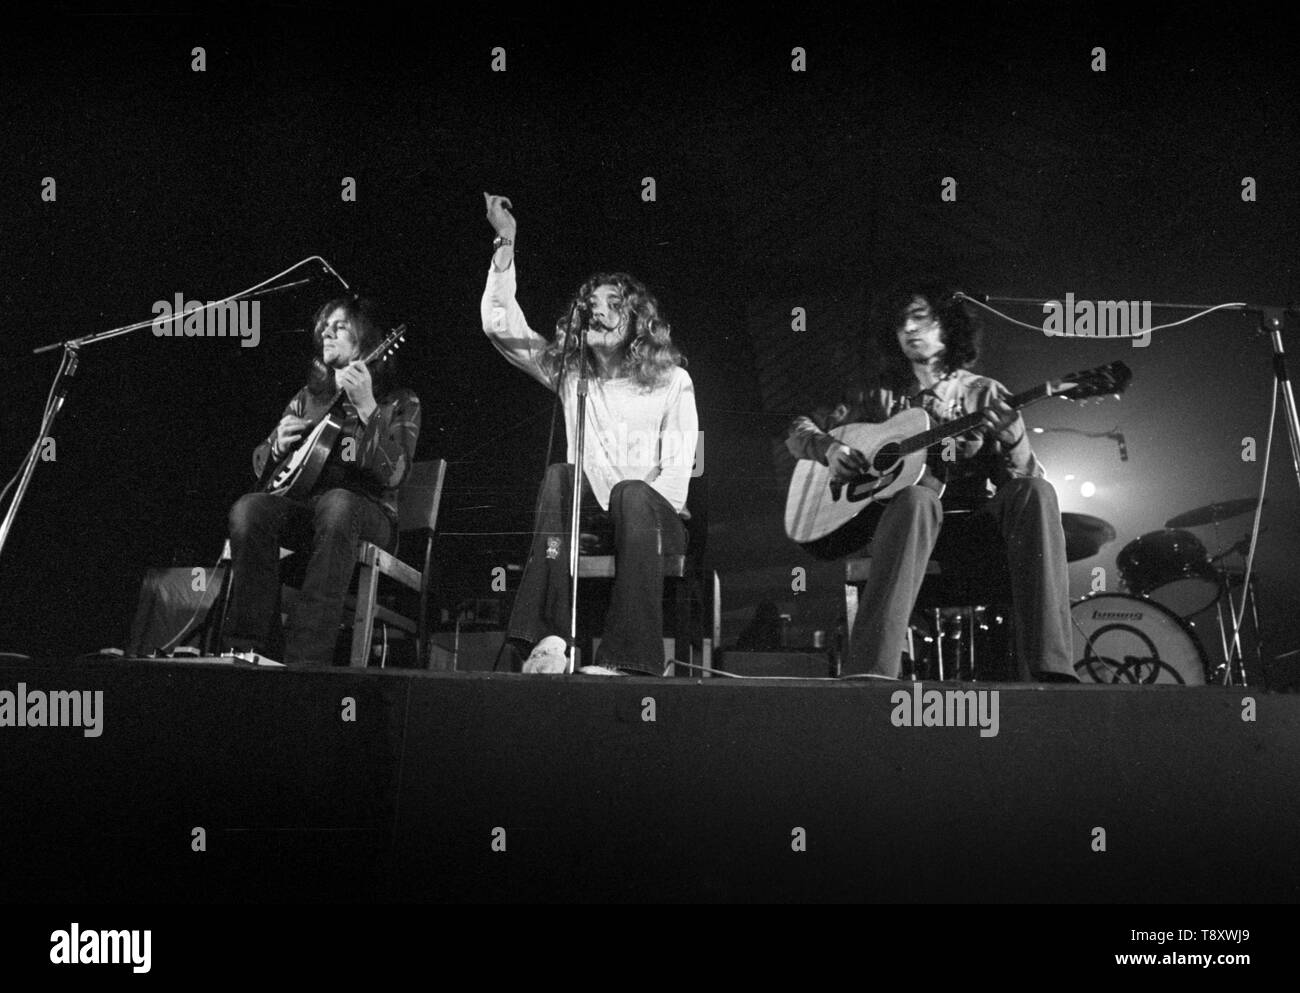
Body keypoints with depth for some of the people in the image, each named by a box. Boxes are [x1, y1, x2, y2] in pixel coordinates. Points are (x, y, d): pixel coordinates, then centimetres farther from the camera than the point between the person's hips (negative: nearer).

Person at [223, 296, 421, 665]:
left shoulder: (399, 402, 6)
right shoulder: (308, 397, 20)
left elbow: (392, 474, -13)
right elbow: (260, 465, 23)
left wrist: (366, 407, -24)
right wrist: (278, 447, -1)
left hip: (369, 513, -4)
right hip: (302, 507, 4)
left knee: (337, 504, -40)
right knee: (250, 508, -29)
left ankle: (306, 659, -47)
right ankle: (246, 650, -31)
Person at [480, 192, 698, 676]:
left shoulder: (670, 380, 4)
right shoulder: (568, 372, 12)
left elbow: (677, 470, -3)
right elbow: (500, 326, 2)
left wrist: (634, 505, -19)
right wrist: (506, 244, -5)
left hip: (654, 514, -2)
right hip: (588, 513, 2)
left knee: (632, 494, -35)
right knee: (559, 475, -28)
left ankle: (625, 654, -43)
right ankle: (548, 636, -41)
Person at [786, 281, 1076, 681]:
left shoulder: (985, 394, 13)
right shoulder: (879, 396, 14)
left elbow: (1020, 478, 5)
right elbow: (799, 430, 18)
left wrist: (1013, 438, -17)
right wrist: (829, 449, -4)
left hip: (972, 526, 1)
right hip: (902, 518, -1)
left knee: (1035, 493, -29)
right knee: (916, 498, -37)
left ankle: (1050, 667, -39)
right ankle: (868, 673, -49)